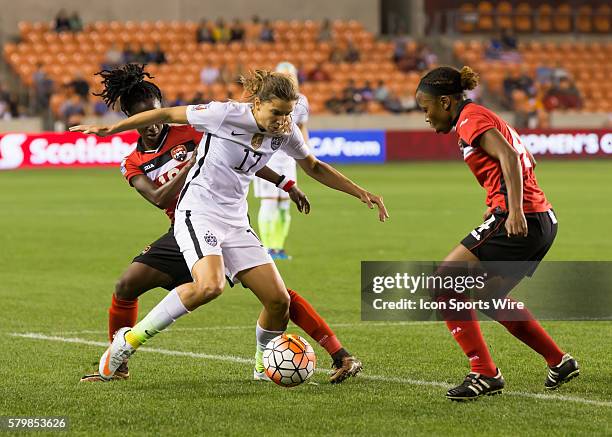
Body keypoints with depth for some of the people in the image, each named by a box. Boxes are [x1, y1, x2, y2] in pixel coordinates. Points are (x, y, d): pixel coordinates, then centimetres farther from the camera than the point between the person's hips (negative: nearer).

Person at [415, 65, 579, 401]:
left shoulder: (472, 118, -7)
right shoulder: (482, 117, 22)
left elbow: (508, 157, -21)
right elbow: (524, 160, 28)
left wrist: (514, 210, -30)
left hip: (520, 221, -10)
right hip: (543, 221, 10)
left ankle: (484, 373, -10)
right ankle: (559, 362, 28)